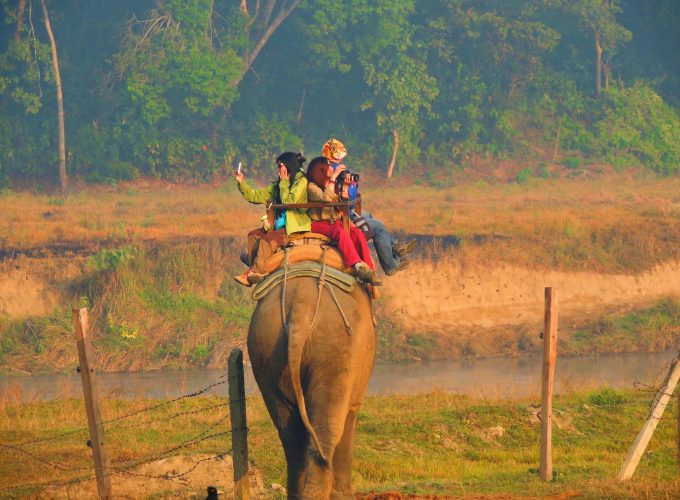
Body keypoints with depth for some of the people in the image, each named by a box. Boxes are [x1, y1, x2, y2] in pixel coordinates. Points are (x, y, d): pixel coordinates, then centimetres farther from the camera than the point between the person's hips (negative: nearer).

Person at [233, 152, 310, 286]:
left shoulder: (301, 182, -7)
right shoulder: (277, 185, 16)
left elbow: (289, 202, -20)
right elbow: (255, 196, 16)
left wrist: (284, 182, -10)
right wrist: (242, 183, 5)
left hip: (295, 228, -9)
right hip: (279, 226, 9)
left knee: (267, 239, -25)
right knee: (253, 235, -1)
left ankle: (257, 272, -19)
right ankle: (252, 270, -8)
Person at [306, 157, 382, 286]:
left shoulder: (333, 185, 20)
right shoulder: (312, 187, -3)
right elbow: (326, 199, -23)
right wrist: (333, 178, -19)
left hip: (335, 221, 7)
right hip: (319, 223, -6)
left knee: (357, 233, -23)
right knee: (341, 232, -36)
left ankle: (369, 270, -34)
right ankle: (359, 267, -47)